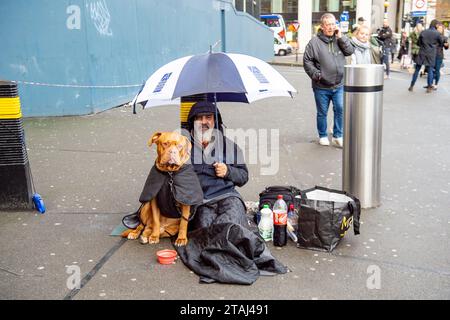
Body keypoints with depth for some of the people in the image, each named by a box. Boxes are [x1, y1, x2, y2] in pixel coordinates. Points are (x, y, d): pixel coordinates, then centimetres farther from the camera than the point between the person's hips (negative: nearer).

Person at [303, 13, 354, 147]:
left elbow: (350, 51, -3)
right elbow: (307, 61, -5)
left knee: (340, 109, -4)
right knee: (322, 113, 10)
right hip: (321, 87, -2)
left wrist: (341, 37, -10)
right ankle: (323, 136, 27)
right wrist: (316, 74, -14)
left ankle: (337, 136, 11)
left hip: (339, 85, 3)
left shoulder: (340, 39, 6)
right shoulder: (315, 42, -6)